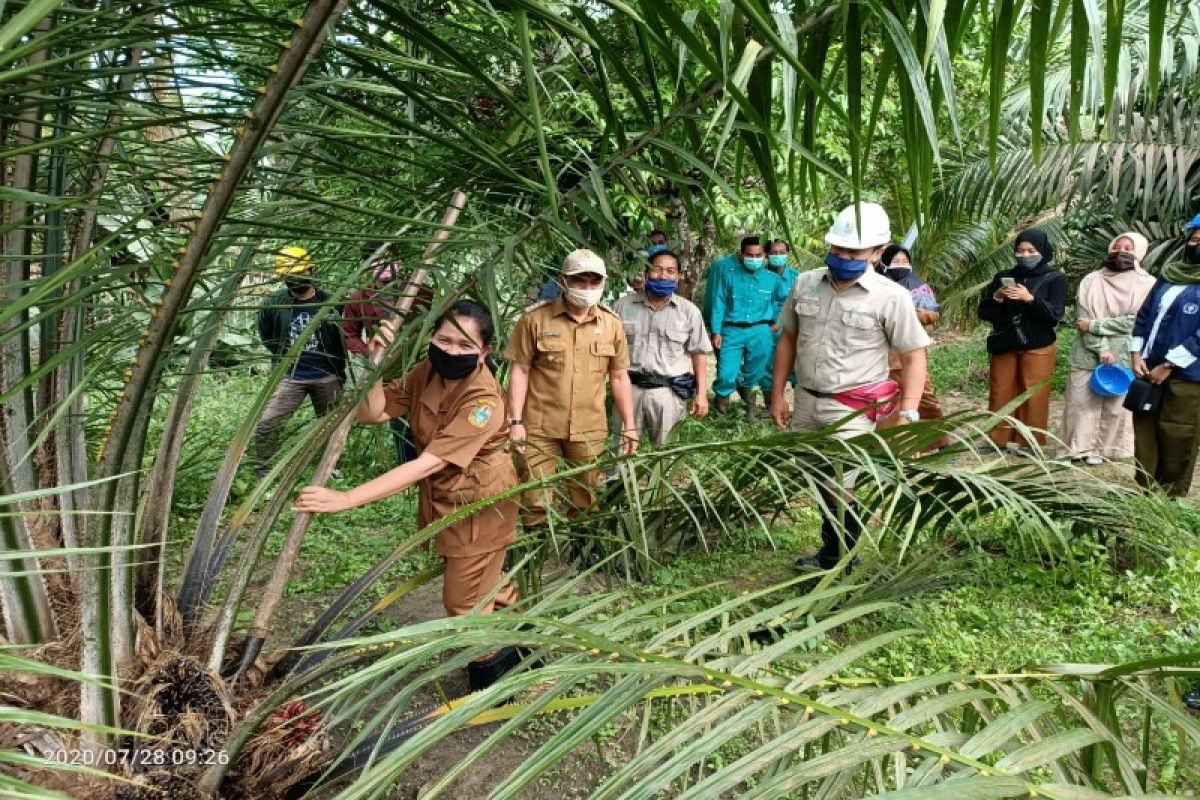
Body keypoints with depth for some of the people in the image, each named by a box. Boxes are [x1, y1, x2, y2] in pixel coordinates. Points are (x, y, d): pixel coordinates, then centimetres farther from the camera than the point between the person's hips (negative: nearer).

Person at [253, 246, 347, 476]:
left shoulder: (328, 303, -7)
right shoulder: (275, 303, -5)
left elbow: (341, 340, 4)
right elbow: (265, 333, 14)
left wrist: (340, 373, 7)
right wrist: (282, 355, 10)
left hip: (326, 377, 0)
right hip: (290, 377, 0)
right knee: (266, 424, -9)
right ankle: (262, 471, 7)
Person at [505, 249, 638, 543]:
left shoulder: (611, 325, 3)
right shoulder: (535, 319, -6)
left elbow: (619, 377, 9)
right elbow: (520, 371, -4)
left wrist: (629, 426, 8)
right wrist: (515, 420, -9)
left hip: (589, 429, 3)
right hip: (539, 426, -3)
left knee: (585, 502, 16)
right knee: (535, 502, 4)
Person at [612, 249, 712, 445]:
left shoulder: (689, 311, 4)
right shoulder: (623, 305, 5)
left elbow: (699, 353, 6)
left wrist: (701, 393, 0)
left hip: (669, 392, -1)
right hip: (629, 388, 1)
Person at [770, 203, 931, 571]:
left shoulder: (891, 297, -10)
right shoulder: (805, 283, 2)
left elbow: (914, 357, -7)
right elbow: (788, 338, 11)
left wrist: (907, 415, -16)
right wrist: (777, 394, 10)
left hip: (852, 409, -5)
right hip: (805, 402, 5)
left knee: (838, 487, -8)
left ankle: (838, 565, 11)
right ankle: (832, 552, 36)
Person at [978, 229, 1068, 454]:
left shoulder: (1055, 278, -1)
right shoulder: (1004, 276, 7)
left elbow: (1055, 315, -12)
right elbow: (983, 312, 5)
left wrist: (1030, 298, -25)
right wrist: (996, 299, -15)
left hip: (1037, 347, -3)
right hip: (1003, 346, 3)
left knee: (1032, 396, -1)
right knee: (1000, 394, 7)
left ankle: (1028, 442, 8)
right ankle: (999, 439, 16)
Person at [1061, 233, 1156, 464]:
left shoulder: (1147, 284, 0)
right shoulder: (1091, 281, 4)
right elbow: (1082, 318, -4)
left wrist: (1094, 325, -14)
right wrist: (1100, 348, -15)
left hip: (1123, 358, -1)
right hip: (1088, 355, 1)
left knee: (1115, 406, 3)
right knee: (1081, 402, 2)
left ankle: (1102, 449, 15)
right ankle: (1079, 447, 12)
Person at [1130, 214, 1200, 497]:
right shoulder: (1168, 275, 12)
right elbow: (1144, 315, 15)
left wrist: (1167, 366, -15)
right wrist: (1137, 354, 2)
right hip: (1150, 368, 6)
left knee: (1177, 443, 1)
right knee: (1144, 434, 12)